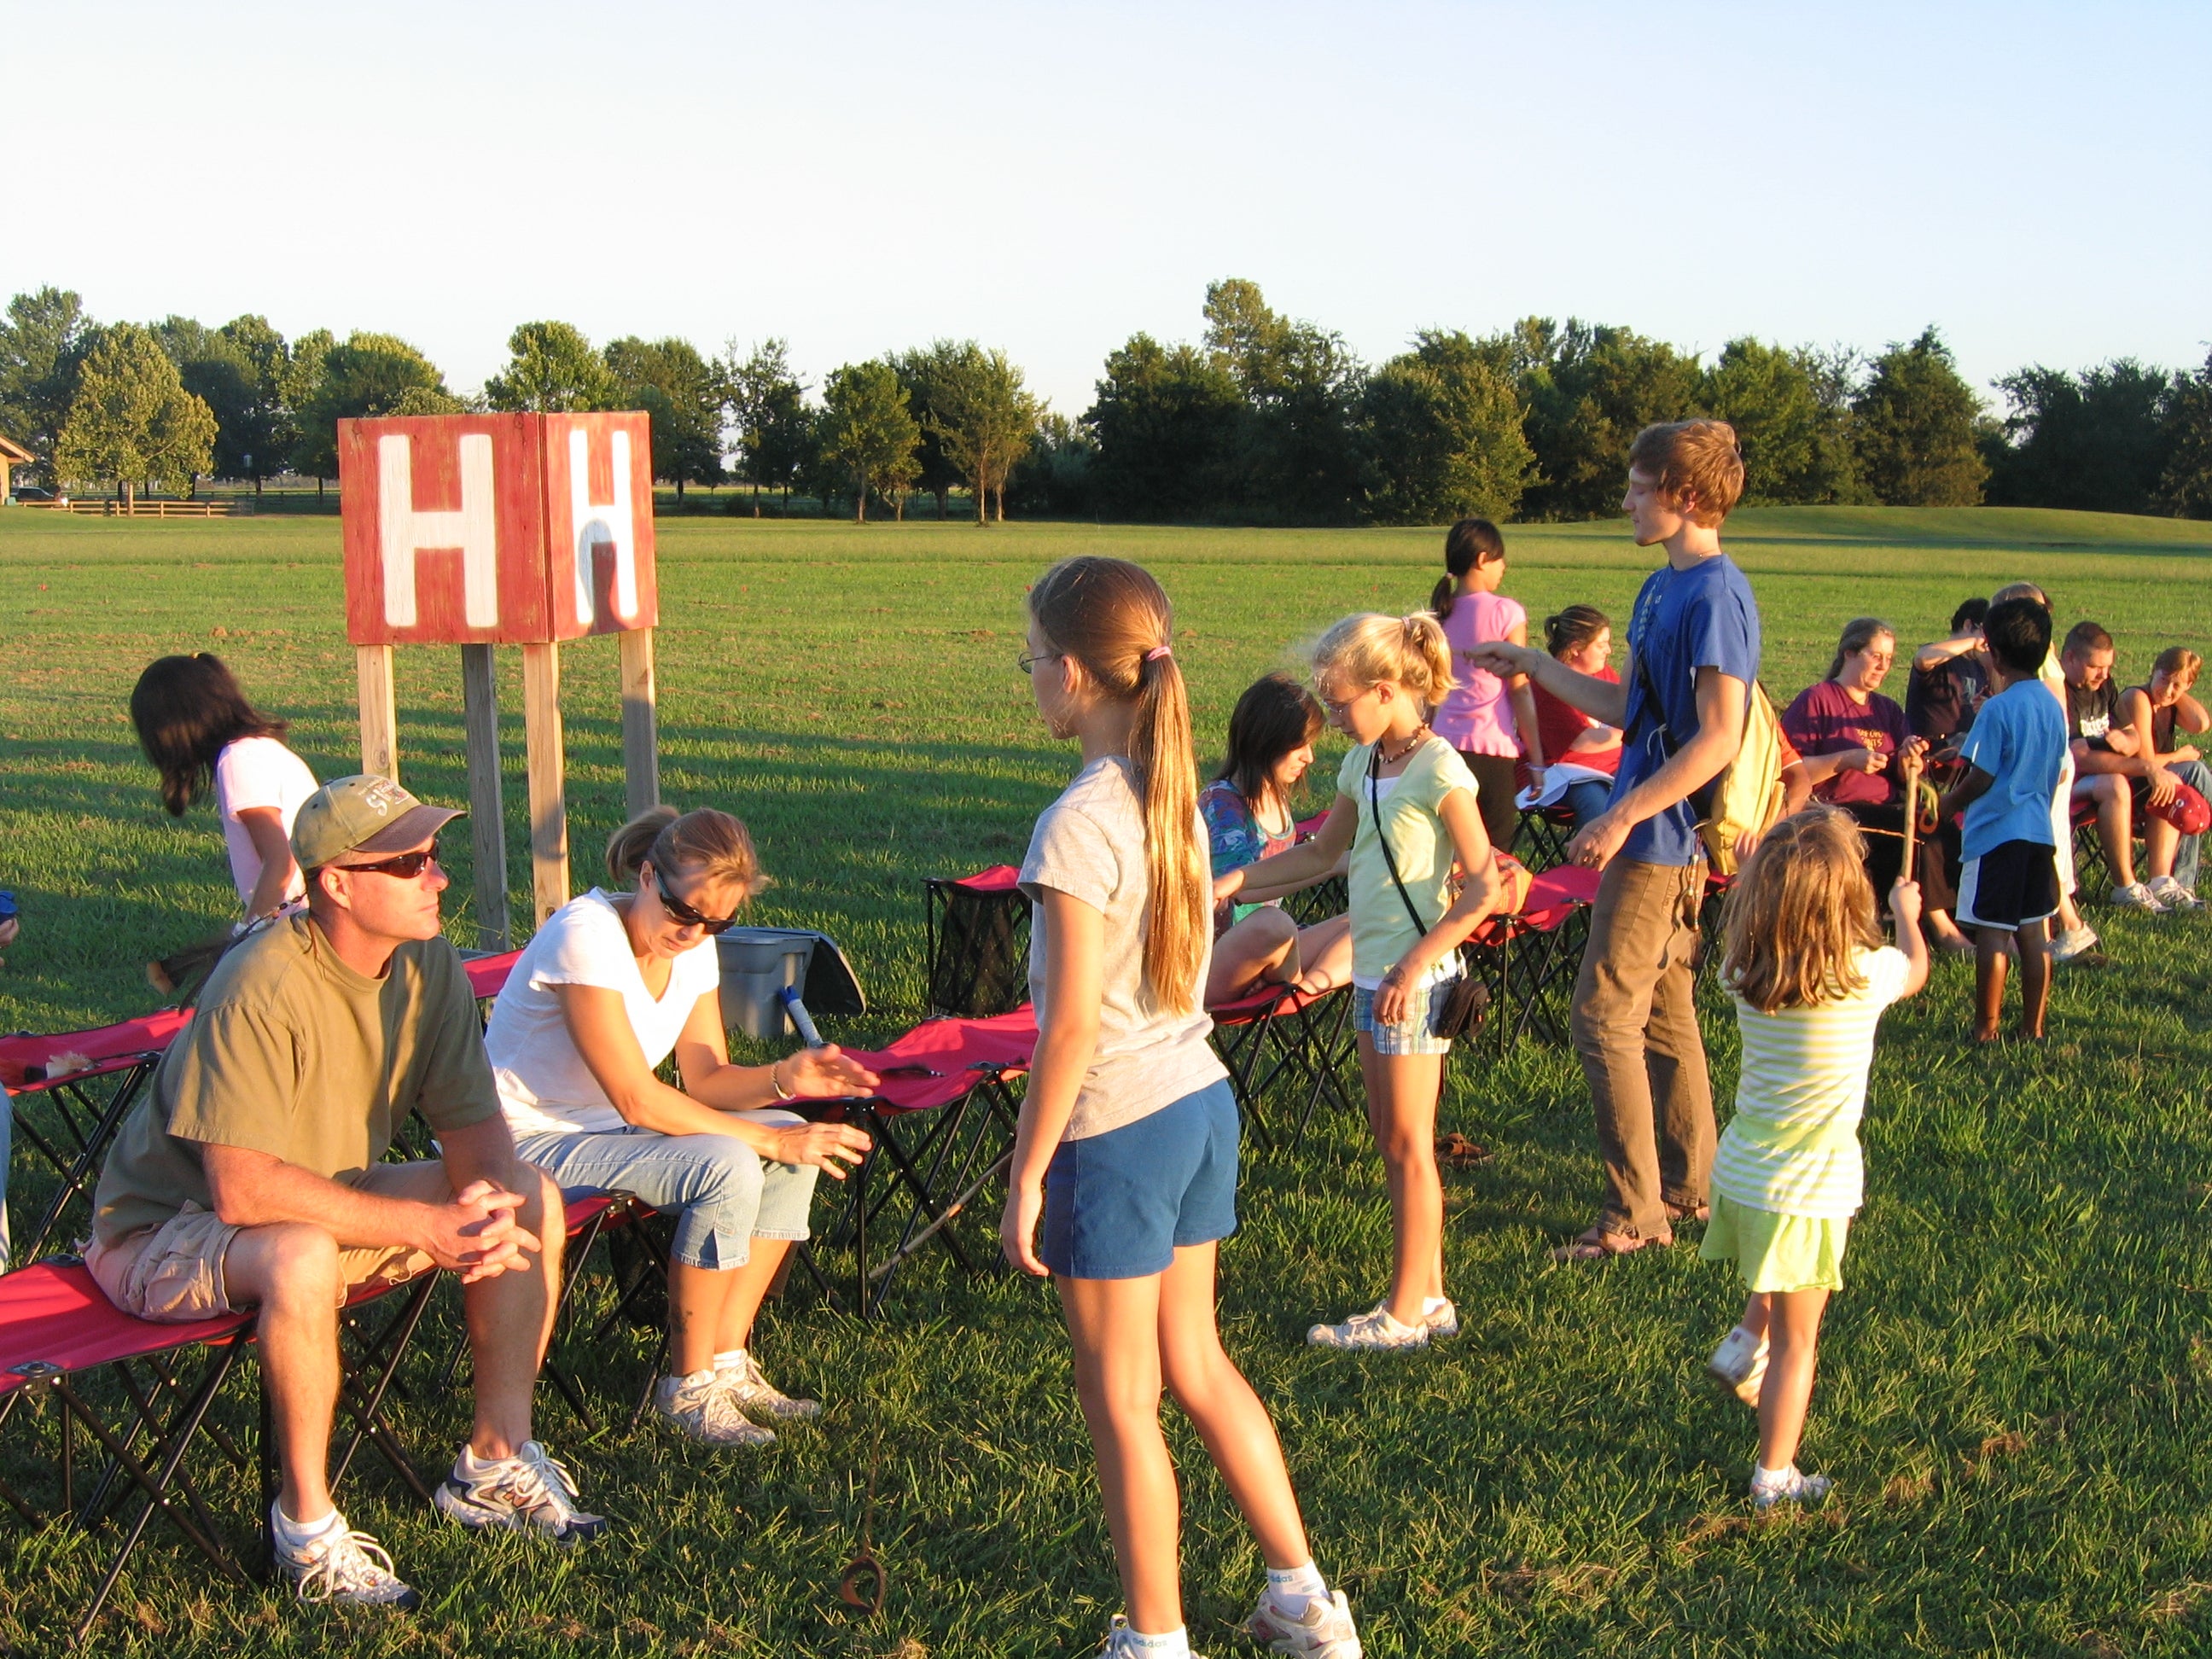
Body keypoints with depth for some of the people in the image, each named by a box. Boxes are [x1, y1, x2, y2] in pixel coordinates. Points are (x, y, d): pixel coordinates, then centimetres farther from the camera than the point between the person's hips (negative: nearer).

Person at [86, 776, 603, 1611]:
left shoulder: (431, 968, -8)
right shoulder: (263, 986, -31)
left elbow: (474, 1128, -3)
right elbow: (243, 1190, -35)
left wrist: (490, 1202, -28)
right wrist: (426, 1226, -34)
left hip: (330, 1202, 8)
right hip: (166, 1231, -7)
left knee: (532, 1201, -6)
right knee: (301, 1256, -39)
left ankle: (495, 1463, 5)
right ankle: (306, 1522, -19)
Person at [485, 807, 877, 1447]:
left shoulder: (695, 946, -1)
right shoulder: (587, 935, -25)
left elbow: (707, 1079, 3)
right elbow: (638, 1102, -27)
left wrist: (784, 1079, -18)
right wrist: (767, 1139, -22)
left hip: (607, 1126, 9)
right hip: (533, 1142, -9)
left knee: (795, 1141, -3)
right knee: (727, 1168, -27)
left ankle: (726, 1362, 3)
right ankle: (688, 1388, -11)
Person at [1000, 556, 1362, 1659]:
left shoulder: (1078, 825, -20)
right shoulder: (1177, 800, 4)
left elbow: (1071, 1028, -20)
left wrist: (1025, 1177, -13)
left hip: (1117, 1129, -8)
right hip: (1202, 1103, 8)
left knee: (1121, 1401, 8)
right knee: (1195, 1364, 21)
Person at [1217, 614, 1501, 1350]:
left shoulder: (1439, 773, -16)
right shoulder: (1364, 764, 9)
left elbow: (1483, 887, -17)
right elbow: (1321, 853, 21)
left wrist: (1415, 965, -20)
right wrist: (1229, 884, 15)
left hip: (1413, 980, -8)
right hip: (1370, 972, 8)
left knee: (1407, 1144, 0)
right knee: (1394, 1140, 13)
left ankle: (1404, 1312, 10)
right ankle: (1429, 1295, 23)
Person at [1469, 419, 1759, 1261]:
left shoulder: (1715, 595, -18)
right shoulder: (1662, 588, 12)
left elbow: (1720, 736, -23)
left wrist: (1621, 817, -24)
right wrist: (1534, 667, 21)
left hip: (1663, 837, -10)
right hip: (1660, 835, 10)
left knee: (1604, 1015, -7)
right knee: (1663, 1010, 16)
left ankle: (1635, 1211, -1)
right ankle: (1689, 1187, 26)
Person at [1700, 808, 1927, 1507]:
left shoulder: (1743, 972, -7)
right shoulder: (1865, 976, -17)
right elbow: (1916, 966, 7)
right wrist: (1906, 910, 29)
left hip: (1741, 1168, 4)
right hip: (1809, 1188, -4)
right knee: (1796, 1338, 9)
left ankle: (1746, 1344, 23)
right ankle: (1774, 1477, 17)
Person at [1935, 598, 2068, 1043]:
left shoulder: (1999, 709, -15)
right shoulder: (2053, 707, 7)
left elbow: (1982, 776, -14)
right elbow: (2058, 773, 14)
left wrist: (1948, 803, 2)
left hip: (1997, 834, -7)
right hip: (2039, 831, 7)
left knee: (1992, 932, -1)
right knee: (2033, 933, 9)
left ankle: (1986, 1027, 3)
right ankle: (2032, 1027, 14)